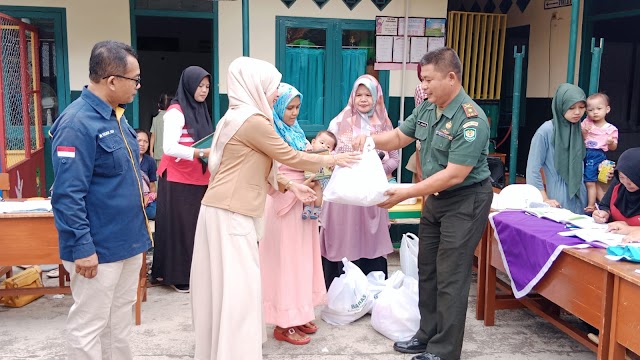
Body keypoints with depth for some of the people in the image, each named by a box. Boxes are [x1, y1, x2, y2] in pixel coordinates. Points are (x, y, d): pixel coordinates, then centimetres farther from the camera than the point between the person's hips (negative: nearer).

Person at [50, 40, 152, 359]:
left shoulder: (114, 115, 9)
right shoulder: (78, 123, -21)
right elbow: (67, 195, -23)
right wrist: (82, 248, -23)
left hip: (128, 240, 9)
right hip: (98, 248, -9)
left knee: (120, 319, 21)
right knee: (89, 325, 5)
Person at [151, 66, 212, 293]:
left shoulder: (200, 110, 14)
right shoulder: (176, 111, -12)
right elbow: (169, 147, -22)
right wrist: (200, 153, -31)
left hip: (198, 178, 7)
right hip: (177, 180, -7)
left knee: (196, 225, 8)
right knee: (178, 226, 0)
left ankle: (191, 271, 19)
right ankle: (176, 275, 11)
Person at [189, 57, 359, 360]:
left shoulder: (238, 117, 16)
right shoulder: (253, 120, -15)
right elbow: (290, 157, -8)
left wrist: (289, 186, 15)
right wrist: (332, 159, 4)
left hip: (228, 211, 10)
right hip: (230, 215, -10)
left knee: (226, 286, 15)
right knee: (237, 287, -5)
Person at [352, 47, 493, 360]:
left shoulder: (471, 120, -24)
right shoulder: (427, 109, 1)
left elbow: (454, 175, -27)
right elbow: (399, 137, 14)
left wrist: (406, 193, -28)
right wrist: (369, 139, -6)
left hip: (465, 201, -8)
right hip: (435, 198, 9)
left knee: (450, 277, -3)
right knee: (427, 270, 15)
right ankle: (428, 334, 30)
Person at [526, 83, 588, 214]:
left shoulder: (580, 130, 4)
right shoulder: (546, 131, -13)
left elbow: (582, 166, 14)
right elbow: (533, 170, -11)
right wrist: (545, 200, -12)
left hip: (580, 198, 5)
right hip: (558, 200, -5)